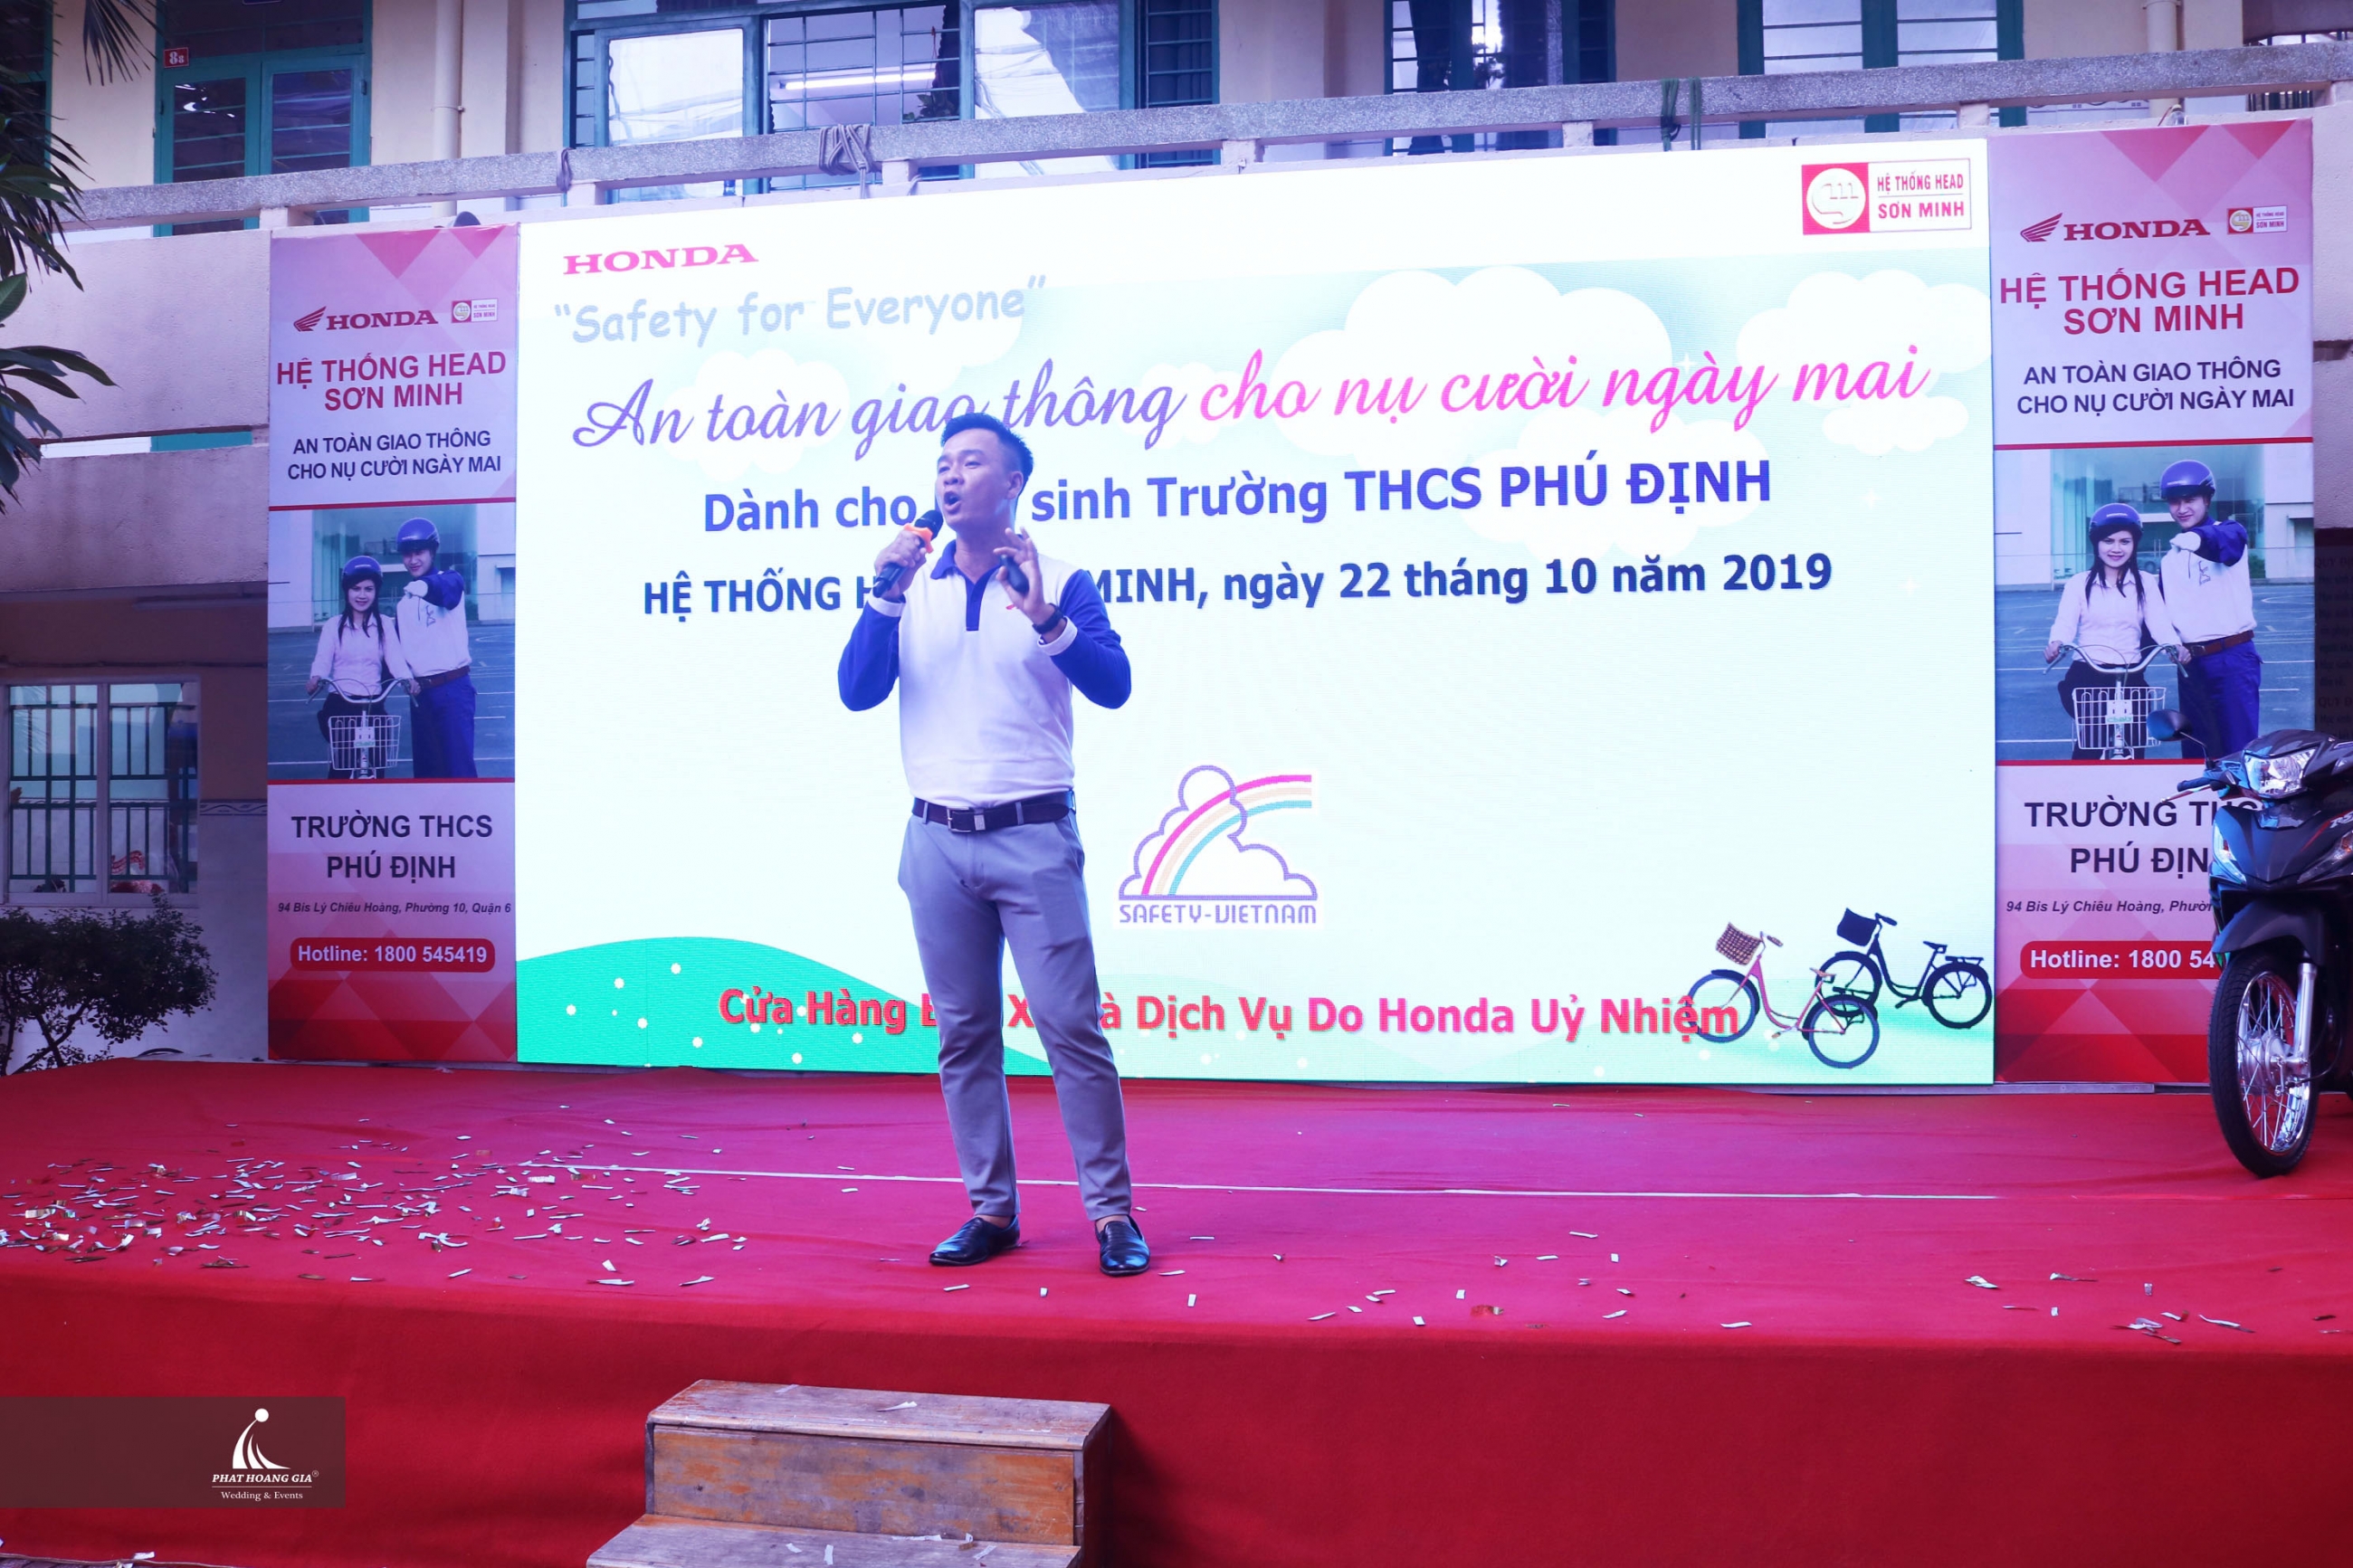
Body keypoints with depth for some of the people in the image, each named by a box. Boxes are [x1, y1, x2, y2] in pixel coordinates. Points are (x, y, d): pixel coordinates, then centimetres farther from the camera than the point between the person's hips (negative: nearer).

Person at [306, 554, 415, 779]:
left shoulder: (384, 625, 4)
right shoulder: (333, 626, 3)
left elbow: (395, 657, -9)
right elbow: (323, 658, -9)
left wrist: (407, 679, -29)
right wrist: (316, 678, -30)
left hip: (373, 706, 1)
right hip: (339, 705, -1)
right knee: (341, 766, -2)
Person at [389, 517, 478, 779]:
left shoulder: (450, 580, -3)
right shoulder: (404, 601, 14)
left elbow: (447, 590, -28)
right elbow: (396, 647, 15)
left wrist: (425, 586, -42)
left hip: (453, 688, -6)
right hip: (420, 692, 6)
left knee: (458, 763, -9)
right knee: (426, 765, 11)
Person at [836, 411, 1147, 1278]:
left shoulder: (1059, 581, 2)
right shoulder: (912, 589, 12)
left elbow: (1113, 685, -9)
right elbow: (856, 691, 2)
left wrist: (1046, 620, -22)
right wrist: (887, 596, -8)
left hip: (1033, 838, -4)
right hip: (938, 842, 4)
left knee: (1071, 1026, -6)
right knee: (963, 1033, 7)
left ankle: (1112, 1212, 3)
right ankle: (992, 1209, 17)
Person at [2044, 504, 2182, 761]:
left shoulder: (2145, 584, 7)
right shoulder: (2079, 584, 2)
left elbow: (2158, 622, -6)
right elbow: (2065, 622, -10)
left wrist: (2174, 644, -27)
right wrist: (2057, 642, -33)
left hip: (2131, 676, 2)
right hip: (2087, 675, -2)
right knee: (2089, 745, -9)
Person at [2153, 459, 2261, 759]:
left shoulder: (2229, 530, -3)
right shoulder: (2170, 559, 16)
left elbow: (2228, 543, -28)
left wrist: (2199, 539, -50)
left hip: (2232, 660, -6)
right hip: (2190, 665, 6)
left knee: (2239, 750, -6)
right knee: (2195, 752, 11)